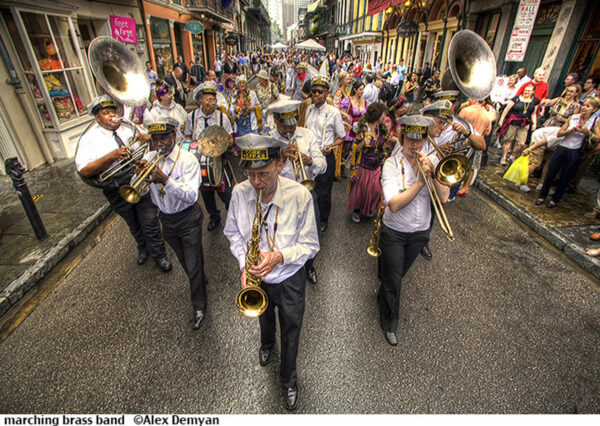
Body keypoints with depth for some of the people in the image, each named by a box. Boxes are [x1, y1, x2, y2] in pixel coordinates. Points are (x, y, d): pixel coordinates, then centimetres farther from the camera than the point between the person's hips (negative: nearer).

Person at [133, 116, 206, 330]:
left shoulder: (188, 160, -19)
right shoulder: (149, 158, -2)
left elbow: (191, 195, -29)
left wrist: (165, 180, -39)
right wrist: (139, 175, -24)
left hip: (188, 219, -5)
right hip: (166, 219, 6)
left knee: (193, 265, 4)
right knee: (184, 261, 24)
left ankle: (199, 307, 23)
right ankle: (200, 281, 52)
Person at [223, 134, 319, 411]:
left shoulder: (300, 196, -28)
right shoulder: (240, 193, -19)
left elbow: (310, 245, -18)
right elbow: (233, 233, -3)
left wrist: (279, 257, -34)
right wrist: (244, 265, -18)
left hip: (289, 280, -2)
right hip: (257, 278, 3)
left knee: (291, 333, 21)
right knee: (264, 317, 34)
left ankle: (289, 378, 52)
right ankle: (267, 344, 70)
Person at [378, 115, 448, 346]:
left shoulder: (431, 161, -3)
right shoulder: (392, 164, -17)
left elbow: (443, 197, -13)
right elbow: (394, 204, -28)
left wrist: (432, 172, -25)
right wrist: (420, 181, -30)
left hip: (420, 232, 4)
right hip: (394, 232, -4)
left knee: (399, 274, 24)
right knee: (392, 280, 9)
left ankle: (382, 298, 53)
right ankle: (389, 323, 32)